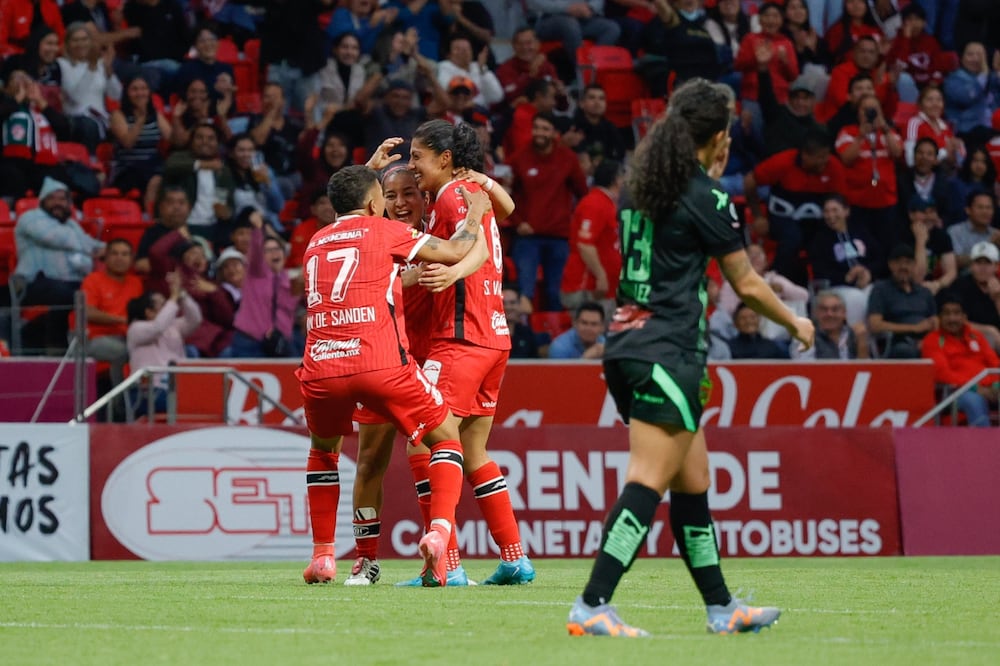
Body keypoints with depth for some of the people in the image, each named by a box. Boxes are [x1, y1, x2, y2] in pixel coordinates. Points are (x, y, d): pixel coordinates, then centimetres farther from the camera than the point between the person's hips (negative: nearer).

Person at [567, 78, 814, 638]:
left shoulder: (645, 185, 12)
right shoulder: (707, 197, -9)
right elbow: (747, 284, -1)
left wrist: (711, 173, 32)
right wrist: (795, 323, 15)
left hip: (627, 346, 9)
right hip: (668, 354, -9)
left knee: (693, 480, 14)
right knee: (649, 482, -13)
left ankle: (721, 606, 20)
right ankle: (592, 607, -23)